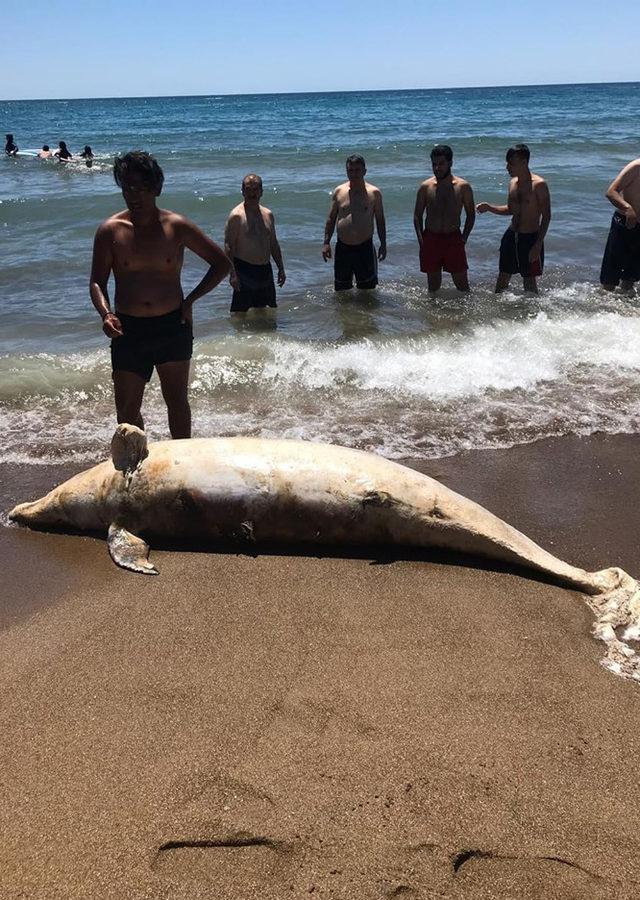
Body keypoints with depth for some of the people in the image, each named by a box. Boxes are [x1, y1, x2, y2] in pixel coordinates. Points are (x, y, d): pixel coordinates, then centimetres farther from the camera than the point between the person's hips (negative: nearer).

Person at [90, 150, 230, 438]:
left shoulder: (177, 226, -4)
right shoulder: (110, 231, -3)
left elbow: (221, 263, 3)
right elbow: (97, 281, 1)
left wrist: (190, 300, -3)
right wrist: (106, 314, -19)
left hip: (173, 326, 0)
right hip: (128, 330, 0)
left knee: (177, 401, 12)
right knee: (127, 409, 4)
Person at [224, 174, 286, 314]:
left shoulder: (268, 214, 11)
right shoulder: (236, 215, -10)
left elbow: (273, 244, 19)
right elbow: (229, 246, -14)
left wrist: (281, 268, 16)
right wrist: (232, 274, -23)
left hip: (265, 270, 7)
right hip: (244, 270, -7)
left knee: (262, 309, 15)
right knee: (240, 312, -5)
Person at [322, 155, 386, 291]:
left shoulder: (374, 193, 0)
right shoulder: (339, 191, 4)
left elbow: (380, 220, 5)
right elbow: (331, 219, 9)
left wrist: (383, 244, 1)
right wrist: (326, 242, 3)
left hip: (365, 248, -2)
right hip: (342, 248, 2)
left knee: (367, 289, 4)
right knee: (341, 290, 10)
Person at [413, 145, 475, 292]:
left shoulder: (463, 186, -1)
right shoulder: (425, 187, 1)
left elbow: (470, 214, 8)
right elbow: (417, 215, 7)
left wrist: (464, 237, -3)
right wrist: (421, 239, -4)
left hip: (454, 239, -1)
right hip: (430, 239, 1)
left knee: (462, 283, 1)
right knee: (433, 284, 9)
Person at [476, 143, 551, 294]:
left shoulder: (538, 184, -15)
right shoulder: (513, 183, 6)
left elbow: (546, 216, -14)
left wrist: (538, 245, -20)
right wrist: (489, 208, 2)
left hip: (530, 238, -6)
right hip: (511, 236, 6)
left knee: (529, 281, 4)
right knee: (503, 278, 12)